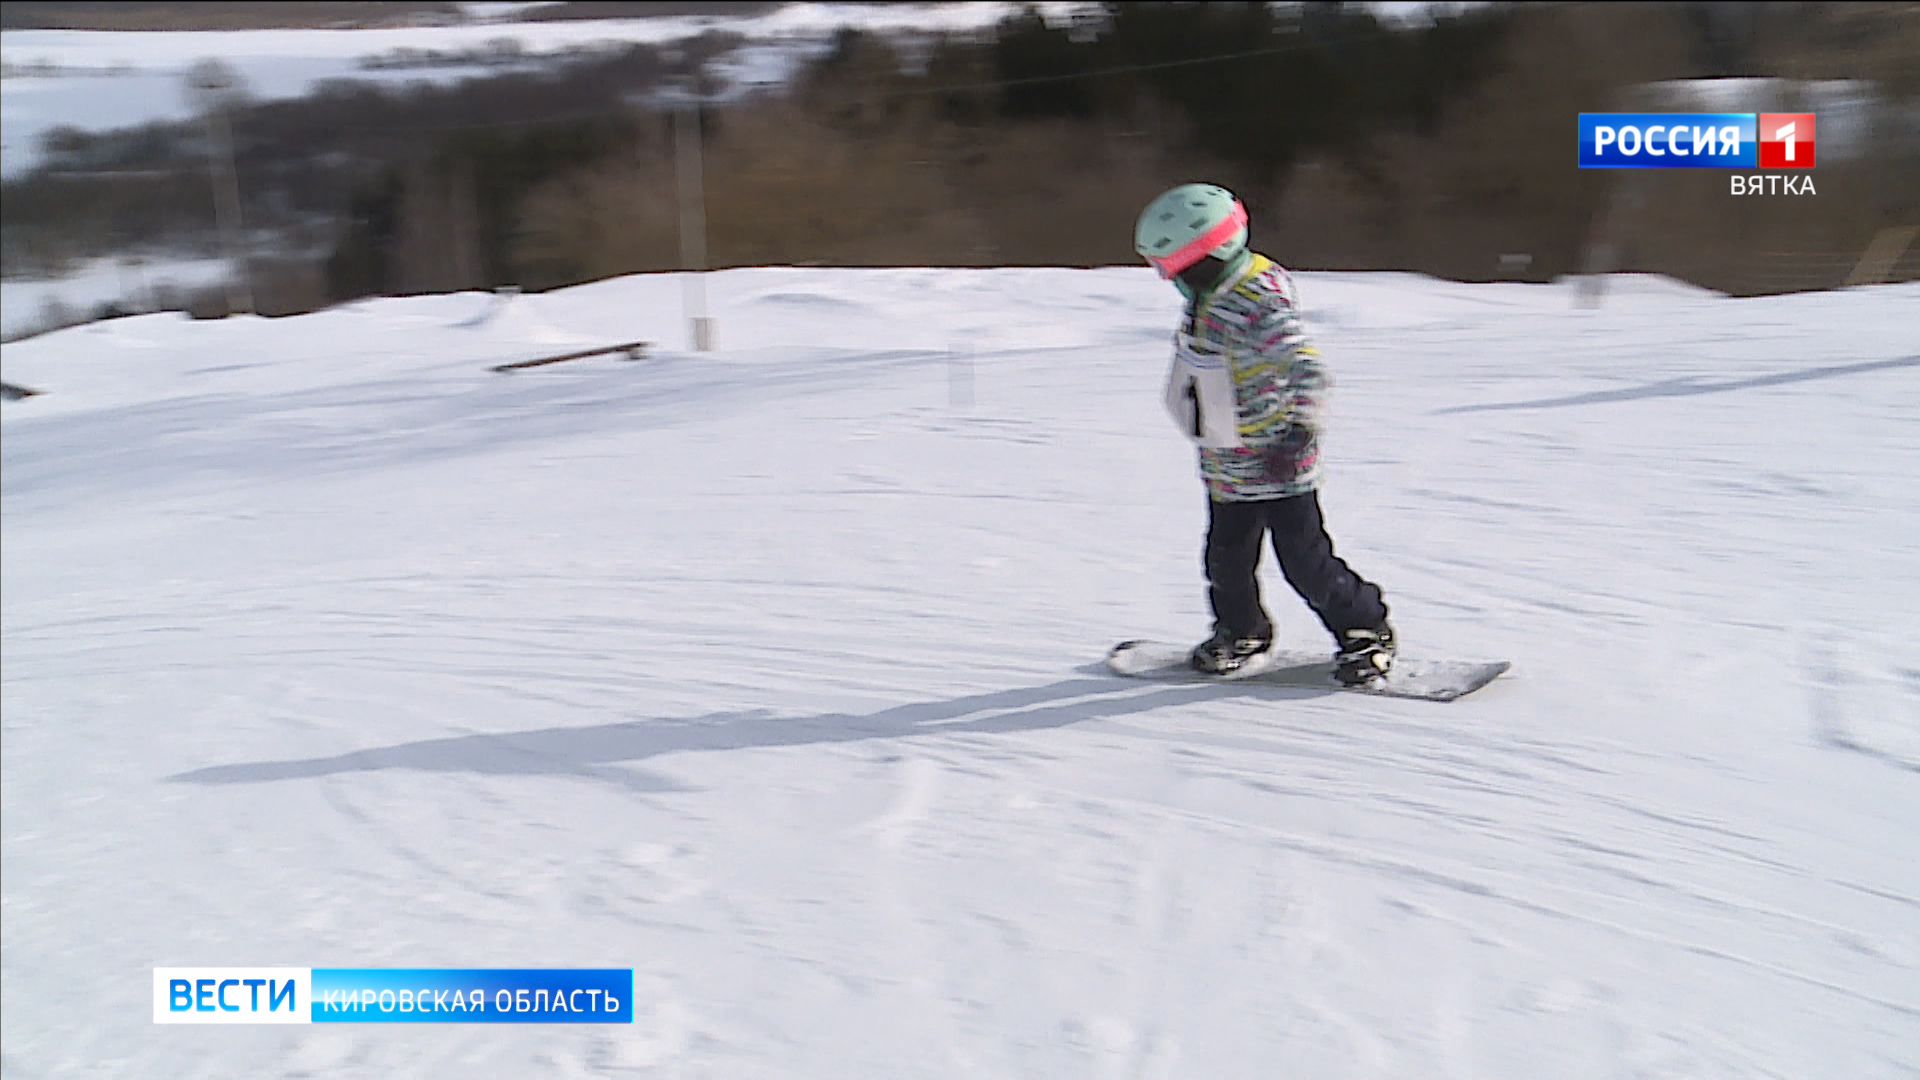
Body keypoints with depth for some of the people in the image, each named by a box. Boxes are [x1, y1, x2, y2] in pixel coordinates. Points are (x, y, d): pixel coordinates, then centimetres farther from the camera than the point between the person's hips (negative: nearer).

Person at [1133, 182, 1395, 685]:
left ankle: (1366, 632, 19)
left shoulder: (1262, 304, -25)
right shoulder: (1208, 297, 3)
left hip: (1278, 463, -8)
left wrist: (1299, 429, -42)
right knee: (1227, 557, 15)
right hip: (1225, 469, 8)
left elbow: (1306, 368, -34)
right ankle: (1240, 630, 38)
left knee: (1305, 560, 0)